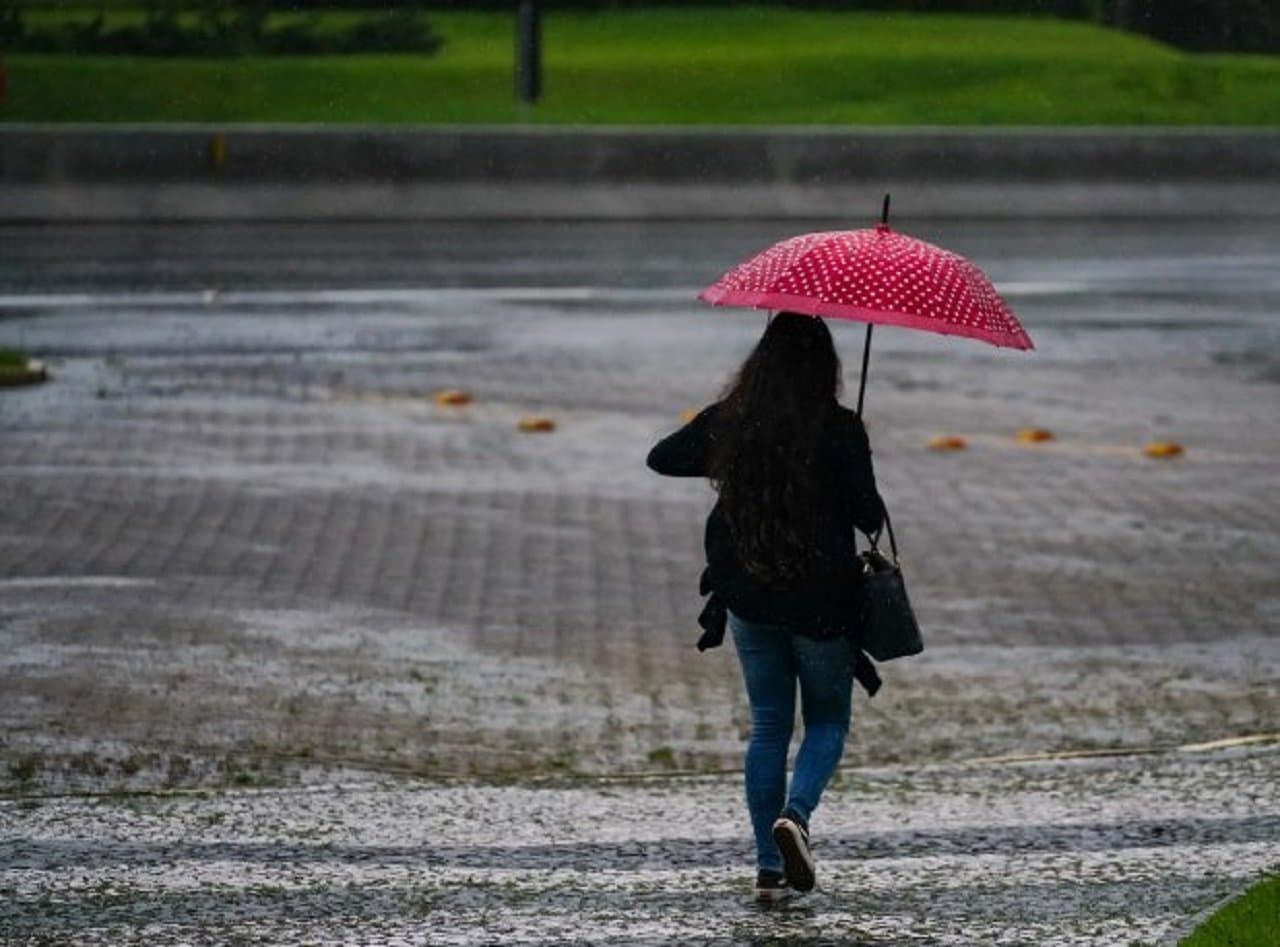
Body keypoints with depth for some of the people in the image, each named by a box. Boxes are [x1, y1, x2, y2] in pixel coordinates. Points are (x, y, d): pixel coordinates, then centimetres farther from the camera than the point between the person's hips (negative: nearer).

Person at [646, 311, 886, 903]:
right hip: (822, 603, -3)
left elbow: (661, 459, 11)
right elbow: (868, 515, -16)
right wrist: (874, 519, 6)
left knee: (768, 725, 14)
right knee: (828, 719, 15)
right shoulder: (838, 429, -14)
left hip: (749, 602, 3)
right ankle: (795, 813, -14)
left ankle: (769, 867, 9)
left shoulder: (726, 422, -3)